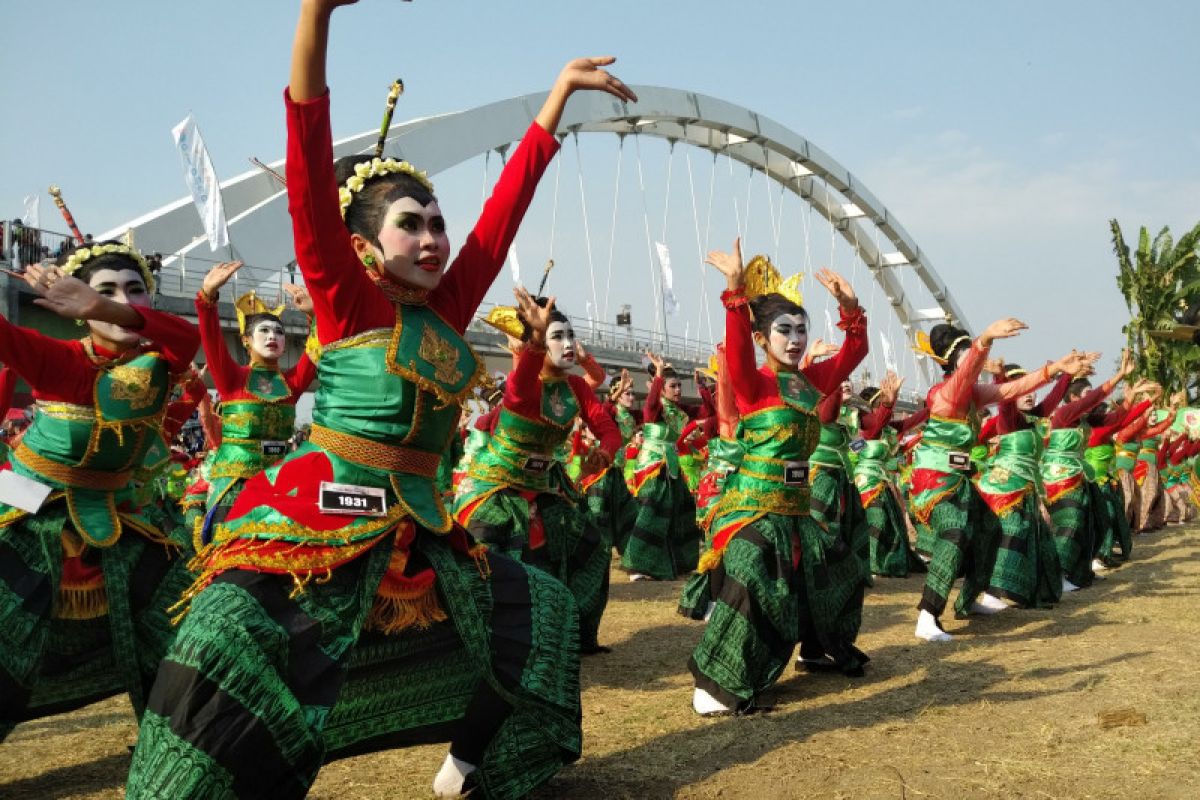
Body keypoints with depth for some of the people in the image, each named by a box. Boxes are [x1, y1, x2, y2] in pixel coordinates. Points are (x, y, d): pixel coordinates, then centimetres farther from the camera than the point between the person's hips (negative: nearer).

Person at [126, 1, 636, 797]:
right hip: (318, 519, -6)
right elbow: (311, 176, -18)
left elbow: (507, 203, 10)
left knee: (536, 612, 13)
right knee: (230, 648, -26)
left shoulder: (447, 312, 7)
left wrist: (562, 88, 14)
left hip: (415, 526, 6)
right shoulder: (347, 304, -6)